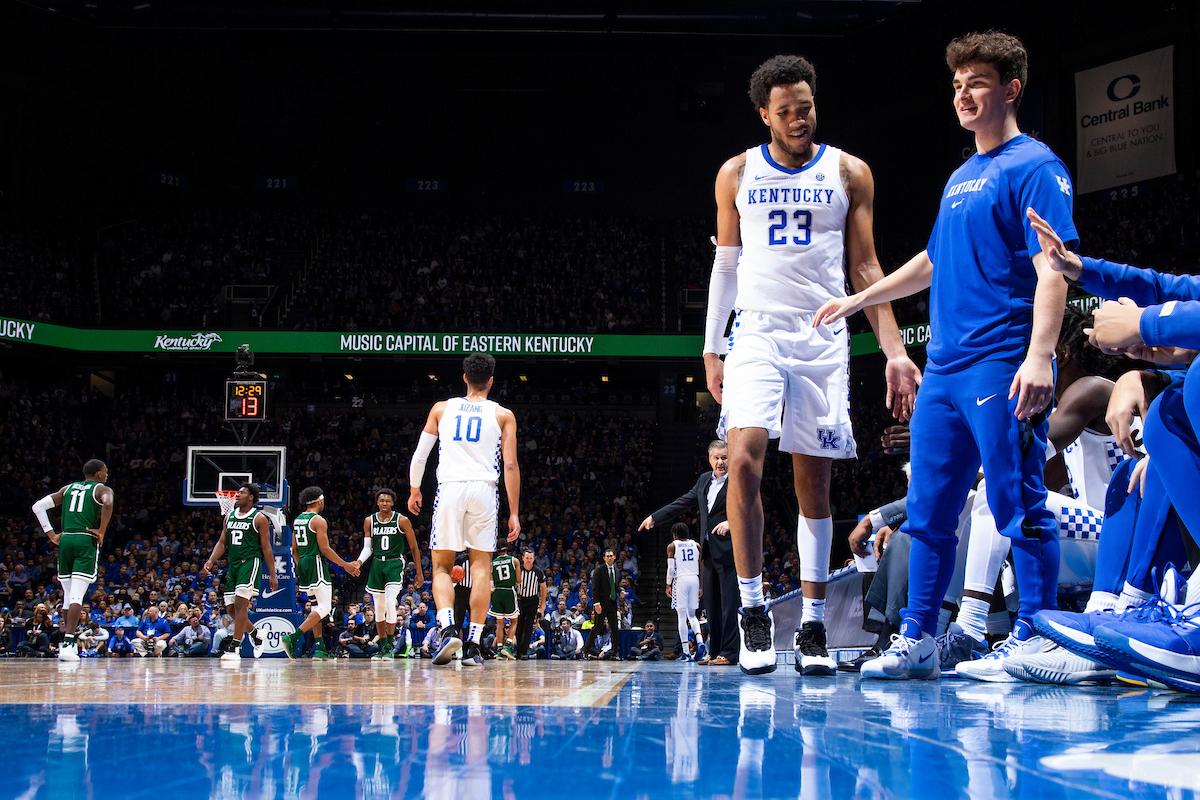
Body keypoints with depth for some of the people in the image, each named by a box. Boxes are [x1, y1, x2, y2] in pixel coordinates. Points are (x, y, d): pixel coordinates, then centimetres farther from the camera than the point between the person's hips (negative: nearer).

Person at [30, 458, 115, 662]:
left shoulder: (68, 488, 21)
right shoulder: (102, 489, 5)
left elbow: (38, 506, 16)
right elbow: (108, 502, -21)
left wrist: (51, 534, 14)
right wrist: (102, 531, -11)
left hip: (65, 540, 5)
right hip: (86, 541, -5)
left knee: (69, 594, 16)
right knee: (77, 595, -9)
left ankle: (68, 643, 21)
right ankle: (68, 644, -19)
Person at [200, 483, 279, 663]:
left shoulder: (259, 518, -3)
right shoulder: (229, 516, 14)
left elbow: (266, 548, -3)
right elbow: (222, 542, 16)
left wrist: (273, 575, -4)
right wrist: (210, 562, 0)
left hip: (251, 562, -7)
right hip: (233, 564, 7)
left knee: (240, 603, -17)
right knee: (231, 608, 7)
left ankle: (234, 648, -17)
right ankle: (256, 636, 29)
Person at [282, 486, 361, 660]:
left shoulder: (297, 520, 14)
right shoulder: (318, 520, -11)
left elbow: (294, 550, 17)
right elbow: (325, 549, -15)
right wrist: (345, 565, -8)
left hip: (302, 564, 9)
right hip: (316, 564, -9)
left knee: (316, 606, 16)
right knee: (324, 607, -9)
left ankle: (319, 648, 11)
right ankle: (293, 638, -23)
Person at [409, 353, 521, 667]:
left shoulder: (442, 409, 11)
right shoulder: (502, 415, 8)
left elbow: (419, 455, 13)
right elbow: (510, 466, 2)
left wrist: (414, 490, 29)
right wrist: (514, 513, 5)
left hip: (449, 488, 0)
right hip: (484, 489, 0)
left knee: (442, 567, 8)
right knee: (481, 566, 7)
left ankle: (447, 629, -16)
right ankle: (473, 645, 1)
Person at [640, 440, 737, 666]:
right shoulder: (704, 480, 15)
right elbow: (683, 503, 24)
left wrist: (731, 522, -35)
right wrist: (655, 517, 25)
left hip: (728, 552, -7)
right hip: (709, 552, 7)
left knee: (729, 603, -8)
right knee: (710, 603, 10)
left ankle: (729, 653, -7)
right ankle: (714, 651, 17)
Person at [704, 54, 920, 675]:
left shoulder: (848, 174, 6)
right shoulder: (736, 175, 8)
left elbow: (866, 268, 6)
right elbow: (726, 267, 13)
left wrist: (894, 351, -3)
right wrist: (711, 349, 8)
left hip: (823, 338, 0)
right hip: (757, 332, 0)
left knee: (814, 484, 2)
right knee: (743, 460, -20)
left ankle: (812, 627, 9)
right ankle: (753, 612, -8)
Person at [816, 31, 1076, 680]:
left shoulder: (1034, 167, -4)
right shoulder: (961, 177, 22)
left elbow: (1052, 268, -14)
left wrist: (1040, 356, -24)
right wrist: (857, 301, 37)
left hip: (1002, 367, -9)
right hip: (944, 365, 9)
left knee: (1018, 504, -5)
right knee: (929, 509, 8)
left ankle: (1035, 637, 2)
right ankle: (917, 639, 14)